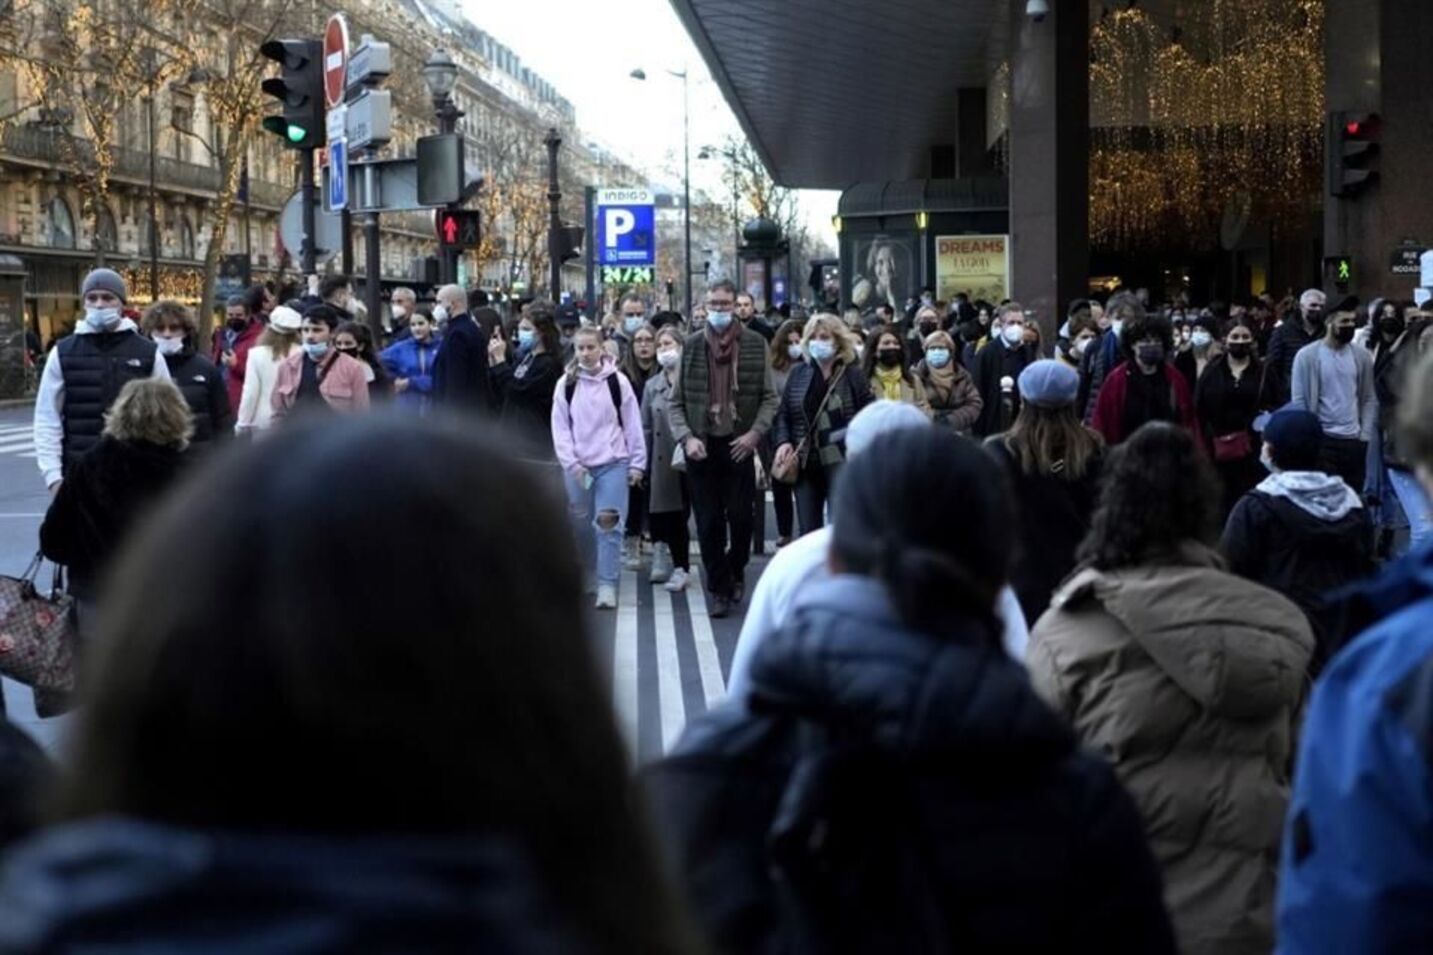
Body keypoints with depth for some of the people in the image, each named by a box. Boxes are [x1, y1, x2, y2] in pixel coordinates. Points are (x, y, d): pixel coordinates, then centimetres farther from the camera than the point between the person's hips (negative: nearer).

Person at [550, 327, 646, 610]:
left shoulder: (617, 381, -1)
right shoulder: (566, 384, 2)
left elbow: (632, 424, 2)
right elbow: (560, 427, 2)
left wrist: (637, 463, 1)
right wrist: (571, 462, -7)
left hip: (613, 463, -2)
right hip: (577, 465, 2)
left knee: (609, 524, -10)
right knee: (581, 524, 10)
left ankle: (607, 585, -10)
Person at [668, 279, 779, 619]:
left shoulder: (755, 344, 1)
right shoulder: (691, 345, 4)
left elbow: (769, 397, 3)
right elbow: (676, 401, 6)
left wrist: (755, 433, -10)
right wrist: (686, 438, -7)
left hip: (739, 444, -1)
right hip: (702, 446, 1)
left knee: (741, 517, 2)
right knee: (709, 522, 3)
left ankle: (736, 571, 28)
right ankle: (719, 588, 13)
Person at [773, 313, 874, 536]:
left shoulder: (853, 375, 1)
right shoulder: (797, 373, 10)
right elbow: (783, 413, 12)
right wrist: (783, 442, -3)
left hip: (841, 461, -4)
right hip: (805, 463, 4)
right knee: (808, 530, 5)